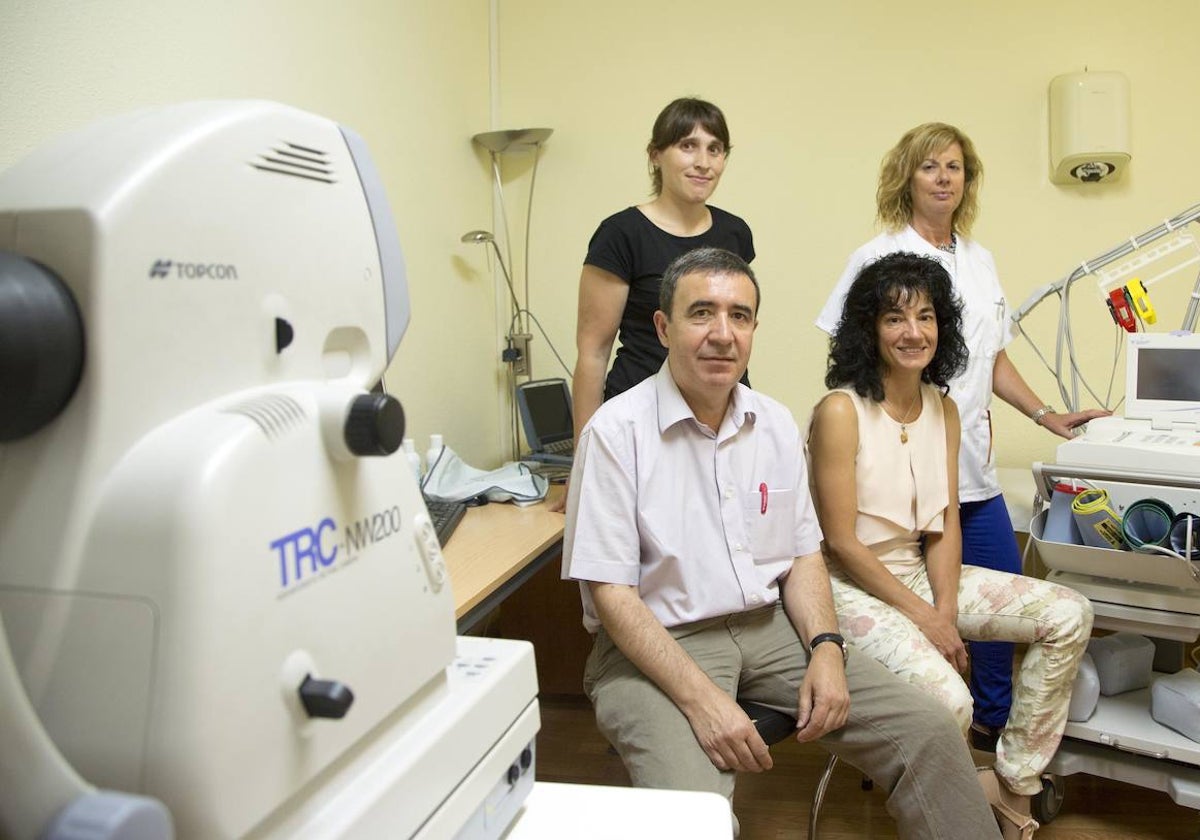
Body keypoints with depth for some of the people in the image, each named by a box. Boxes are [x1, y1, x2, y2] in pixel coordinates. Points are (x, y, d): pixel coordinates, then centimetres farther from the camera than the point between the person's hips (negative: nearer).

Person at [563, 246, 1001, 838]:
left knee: (929, 732, -5)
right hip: (656, 643, -5)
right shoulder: (616, 430, -12)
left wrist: (825, 648, -6)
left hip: (770, 628, 6)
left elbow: (803, 554, 12)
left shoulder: (775, 423, 8)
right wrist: (700, 697, -22)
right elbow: (609, 590, -14)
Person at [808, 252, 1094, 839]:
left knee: (1070, 615, -2)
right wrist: (923, 616, -15)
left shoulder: (943, 408, 6)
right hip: (852, 587, -8)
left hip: (920, 571, 8)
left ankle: (1014, 788, 8)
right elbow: (841, 542, -16)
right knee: (948, 700, -28)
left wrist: (945, 610, -10)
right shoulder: (840, 411, -16)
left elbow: (946, 524, 5)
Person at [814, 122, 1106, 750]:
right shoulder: (879, 259, -4)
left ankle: (993, 722, 28)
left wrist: (1049, 417, 15)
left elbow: (993, 359, 21)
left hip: (971, 463, 6)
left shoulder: (980, 261, 15)